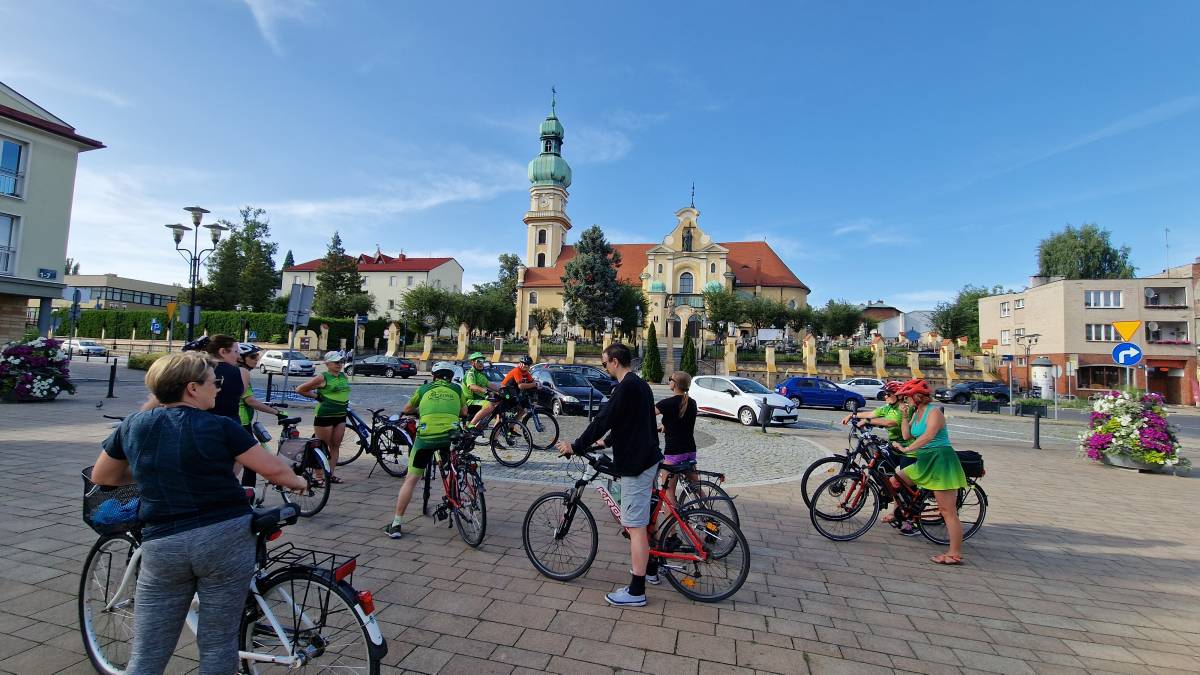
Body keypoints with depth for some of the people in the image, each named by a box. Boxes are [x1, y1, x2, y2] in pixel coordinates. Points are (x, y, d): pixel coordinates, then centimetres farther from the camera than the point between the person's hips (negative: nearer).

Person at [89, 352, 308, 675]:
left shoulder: (132, 425, 4)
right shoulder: (219, 427, -9)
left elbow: (101, 477, 20)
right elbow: (273, 469, -8)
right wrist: (297, 482, 11)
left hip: (162, 546, 3)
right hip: (226, 539, -3)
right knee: (218, 643, 11)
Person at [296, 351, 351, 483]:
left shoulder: (344, 376, 10)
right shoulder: (322, 378, -8)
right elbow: (299, 389, -4)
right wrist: (317, 396, -3)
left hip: (341, 415, 6)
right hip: (324, 416, -6)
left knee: (335, 446, 9)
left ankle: (331, 474, 17)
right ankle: (319, 476, 8)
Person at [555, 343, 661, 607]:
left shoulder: (626, 387, -18)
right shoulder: (640, 385, 13)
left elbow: (603, 419, -19)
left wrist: (575, 446, -11)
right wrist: (607, 440, 29)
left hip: (635, 463, -10)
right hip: (646, 457, 10)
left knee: (635, 525, -3)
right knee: (641, 520, 22)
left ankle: (636, 591, 5)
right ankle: (646, 567, 36)